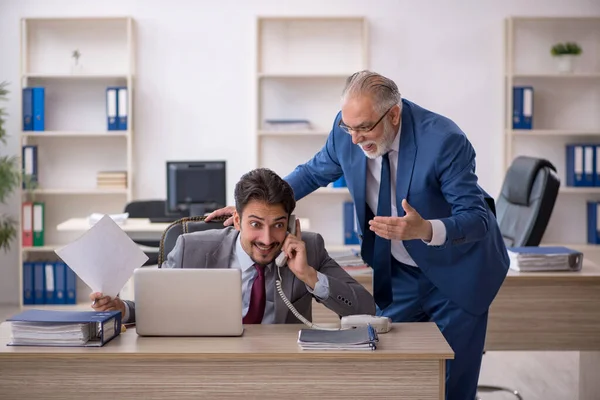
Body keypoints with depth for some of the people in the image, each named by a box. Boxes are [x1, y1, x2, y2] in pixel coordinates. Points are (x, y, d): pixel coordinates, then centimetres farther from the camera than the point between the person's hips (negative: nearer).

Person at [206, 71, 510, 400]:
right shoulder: (348, 129, -14)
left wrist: (426, 230, -45)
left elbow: (477, 218, -25)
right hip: (398, 274, 4)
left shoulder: (444, 140, -28)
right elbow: (314, 172, 4)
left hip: (457, 275, -4)